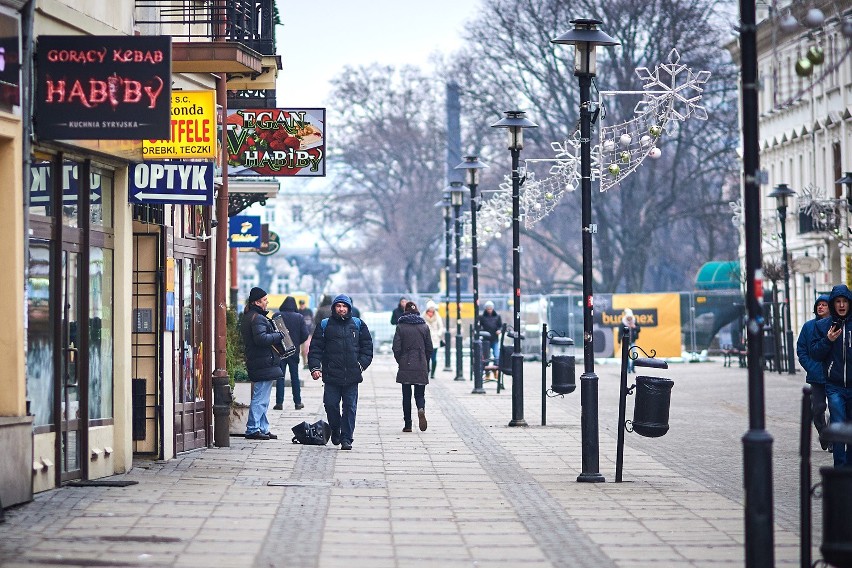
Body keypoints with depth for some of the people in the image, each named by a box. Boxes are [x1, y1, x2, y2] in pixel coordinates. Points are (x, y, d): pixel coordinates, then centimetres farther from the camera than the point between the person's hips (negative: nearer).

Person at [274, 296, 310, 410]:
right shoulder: (299, 317, -4)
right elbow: (305, 335, -6)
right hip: (294, 351, 1)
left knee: (280, 377, 3)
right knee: (295, 377, 10)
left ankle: (279, 403, -1)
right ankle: (298, 402, 12)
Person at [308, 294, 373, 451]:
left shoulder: (358, 325, 10)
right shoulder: (324, 325, 7)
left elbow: (367, 347, 12)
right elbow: (315, 348, 5)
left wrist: (362, 364, -1)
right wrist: (315, 367, -8)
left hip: (352, 376, 0)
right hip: (331, 375, 0)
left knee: (350, 407, -2)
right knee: (331, 405, 0)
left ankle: (346, 438, 2)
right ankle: (335, 431, 24)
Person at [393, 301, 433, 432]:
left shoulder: (400, 327, -3)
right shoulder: (424, 327, 2)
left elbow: (396, 348, -6)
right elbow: (429, 349, 4)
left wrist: (400, 361, 10)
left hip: (405, 367, -1)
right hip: (421, 367, 1)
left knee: (406, 396, 8)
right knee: (420, 394, 9)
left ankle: (407, 424, 6)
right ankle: (421, 409, -23)